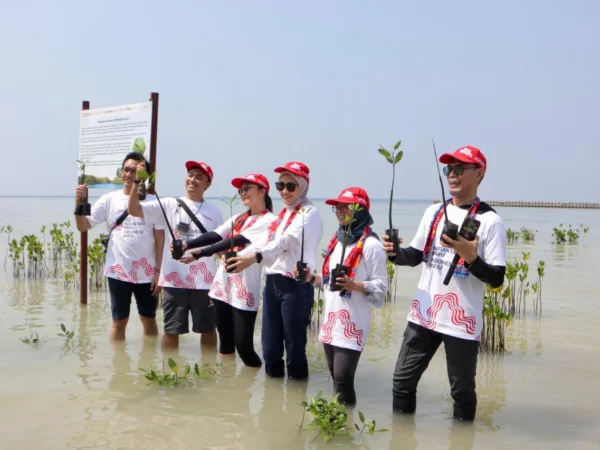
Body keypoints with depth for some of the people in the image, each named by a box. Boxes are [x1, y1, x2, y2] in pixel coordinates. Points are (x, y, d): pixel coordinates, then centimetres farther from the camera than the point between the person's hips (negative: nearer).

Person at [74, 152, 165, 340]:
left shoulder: (152, 202, -2)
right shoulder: (109, 200, -1)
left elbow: (159, 237, -1)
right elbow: (83, 226, -2)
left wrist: (158, 270, -5)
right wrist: (79, 202, -19)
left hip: (146, 273, 0)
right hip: (118, 272, 0)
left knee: (149, 320, 15)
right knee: (119, 322, 9)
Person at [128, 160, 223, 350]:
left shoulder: (214, 212, 6)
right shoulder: (170, 205, 1)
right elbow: (134, 210, -7)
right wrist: (137, 182, -20)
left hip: (204, 282, 1)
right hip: (174, 280, -1)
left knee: (207, 328, 12)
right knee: (171, 330, 7)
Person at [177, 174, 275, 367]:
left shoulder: (269, 221, -8)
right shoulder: (238, 219, 17)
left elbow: (234, 242, -18)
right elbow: (214, 235, 2)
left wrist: (200, 253, -24)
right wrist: (187, 244, -15)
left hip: (244, 290, -7)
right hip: (223, 284, 7)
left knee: (243, 344, -5)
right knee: (225, 343, 13)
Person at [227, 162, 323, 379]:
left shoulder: (309, 213, -7)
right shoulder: (282, 213, 19)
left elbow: (286, 241, -22)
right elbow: (269, 242, 19)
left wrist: (255, 257, -36)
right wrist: (240, 255, 4)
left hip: (296, 285, -7)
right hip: (273, 282, 7)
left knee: (294, 346, -2)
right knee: (270, 347, 10)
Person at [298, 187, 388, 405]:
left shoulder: (371, 245, -11)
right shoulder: (337, 240, 15)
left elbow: (381, 286, -14)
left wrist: (353, 285, -27)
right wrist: (312, 277, 7)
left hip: (352, 325, -8)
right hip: (330, 323, 8)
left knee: (342, 380, -9)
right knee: (336, 378, 14)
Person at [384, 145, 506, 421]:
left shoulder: (490, 221, -9)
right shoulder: (433, 212, 8)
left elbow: (497, 279, -12)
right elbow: (416, 255, 16)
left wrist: (471, 257, -28)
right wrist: (396, 253, -5)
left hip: (462, 322, -5)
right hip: (423, 314, 5)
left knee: (462, 390, 8)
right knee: (403, 380, 11)